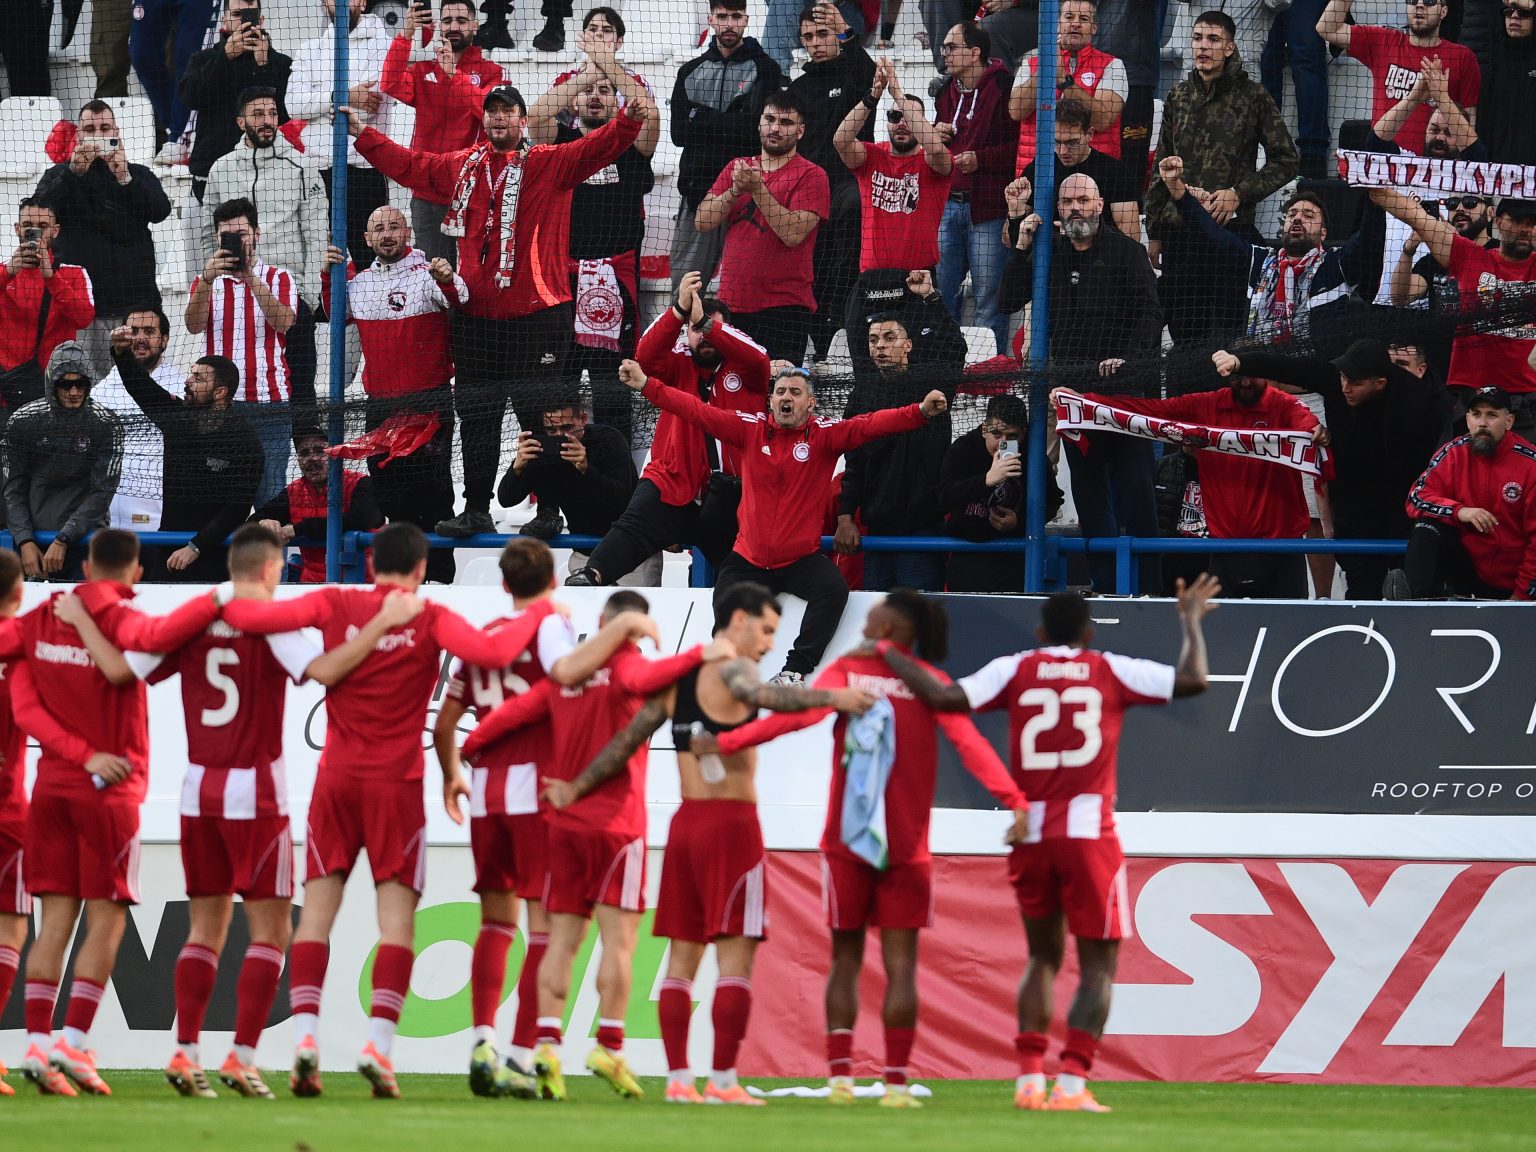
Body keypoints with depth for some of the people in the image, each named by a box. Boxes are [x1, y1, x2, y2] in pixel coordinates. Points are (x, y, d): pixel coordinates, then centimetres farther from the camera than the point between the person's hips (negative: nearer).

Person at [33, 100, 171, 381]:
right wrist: (74, 172, -18)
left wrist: (125, 179, -18)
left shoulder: (139, 175, 16)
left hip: (135, 303, 1)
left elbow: (160, 210, -3)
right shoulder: (59, 175, 15)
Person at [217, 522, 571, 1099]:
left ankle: (304, 1034, -8)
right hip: (396, 782, -2)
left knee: (317, 911, 5)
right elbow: (492, 651, -16)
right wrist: (537, 614, 0)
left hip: (336, 778, 2)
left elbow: (256, 618, -6)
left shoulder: (335, 605, 3)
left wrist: (223, 603, 16)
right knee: (396, 917, -1)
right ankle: (379, 1041, -13)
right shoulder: (430, 619, -2)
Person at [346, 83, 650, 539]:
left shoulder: (548, 164, -2)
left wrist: (628, 122, -32)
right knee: (477, 418, 12)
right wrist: (362, 133, 28)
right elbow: (407, 164, 25)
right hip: (476, 314, 5)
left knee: (540, 415, -3)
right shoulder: (462, 168, 12)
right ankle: (476, 510, 20)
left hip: (535, 313, -5)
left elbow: (594, 150, -15)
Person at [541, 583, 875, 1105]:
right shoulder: (730, 669, -8)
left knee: (682, 957, 9)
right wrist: (831, 697, -37)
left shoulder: (676, 678, 13)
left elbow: (625, 741, 15)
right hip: (731, 822, -8)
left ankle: (678, 1078, 6)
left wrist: (575, 787, 24)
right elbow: (759, 696, -31)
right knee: (736, 958, -6)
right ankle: (724, 1080, -10)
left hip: (686, 824, 8)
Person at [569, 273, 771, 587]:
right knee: (633, 527, -28)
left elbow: (757, 359, -17)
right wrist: (681, 310, -23)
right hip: (672, 488, -2)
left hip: (731, 499, 2)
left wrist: (707, 321, -22)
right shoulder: (679, 366, 9)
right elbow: (646, 357, -11)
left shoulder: (742, 371, 6)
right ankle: (592, 575, -45)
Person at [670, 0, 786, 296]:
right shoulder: (691, 72, 16)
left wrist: (702, 118, -5)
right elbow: (679, 133, 6)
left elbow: (756, 127, -10)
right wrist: (728, 126, -7)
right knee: (684, 285, 1)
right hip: (699, 189, 4)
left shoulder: (764, 69, 3)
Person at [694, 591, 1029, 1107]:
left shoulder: (848, 670, -1)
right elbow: (969, 743, -15)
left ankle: (839, 1074, 1)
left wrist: (726, 742, -19)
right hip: (906, 848, 0)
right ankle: (896, 1081, -5)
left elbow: (801, 713, -16)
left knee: (845, 960, 9)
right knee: (900, 965, 1)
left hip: (846, 843, 0)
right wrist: (1015, 801, -22)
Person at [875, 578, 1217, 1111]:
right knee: (1098, 962, 3)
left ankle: (1029, 1078, 8)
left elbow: (944, 697, -7)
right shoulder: (1112, 672, 2)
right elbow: (1193, 681, 1)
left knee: (1043, 955, 18)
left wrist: (889, 653, 6)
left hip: (1030, 833, 3)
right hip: (1088, 832, -3)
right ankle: (1071, 1082, -10)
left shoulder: (1015, 671, 4)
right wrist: (1191, 621, 18)